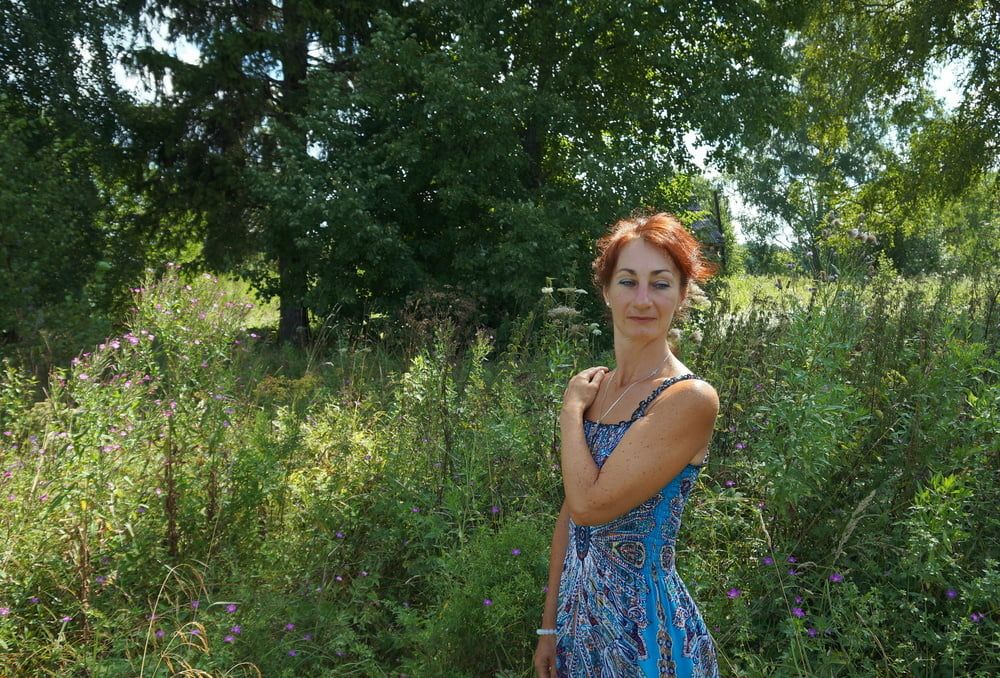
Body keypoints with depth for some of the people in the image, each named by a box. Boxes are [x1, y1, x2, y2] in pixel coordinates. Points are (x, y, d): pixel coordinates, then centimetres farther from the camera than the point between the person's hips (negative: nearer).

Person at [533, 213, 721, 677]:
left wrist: (571, 408, -12)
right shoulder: (593, 386, 1)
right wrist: (550, 626, 10)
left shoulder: (690, 398, -20)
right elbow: (569, 513, 6)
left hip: (646, 624, -6)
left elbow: (590, 504, -25)